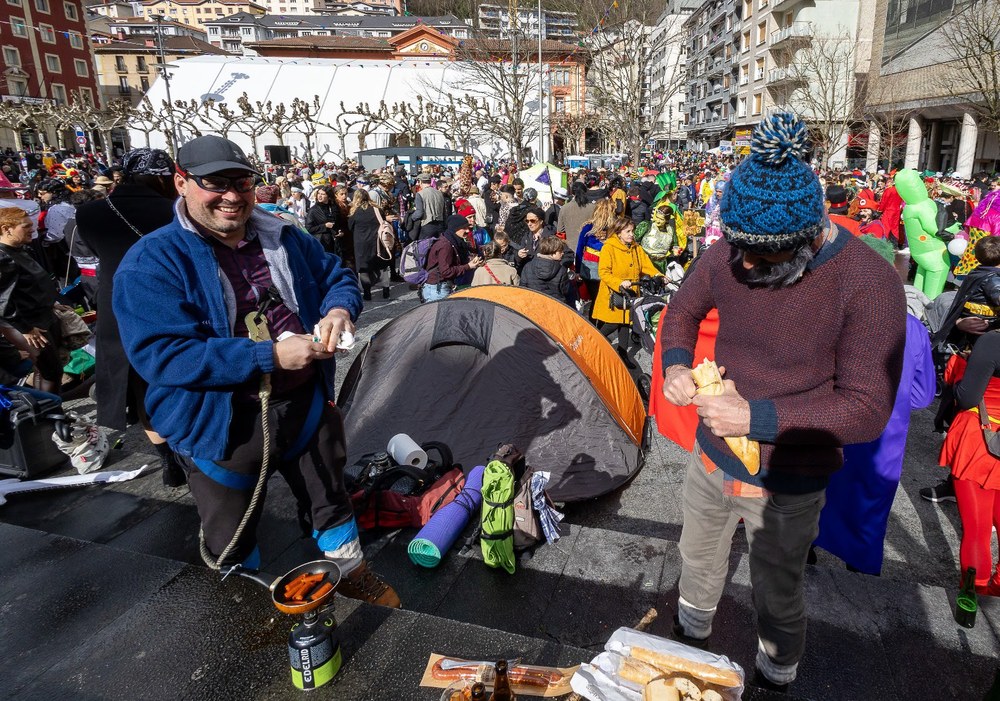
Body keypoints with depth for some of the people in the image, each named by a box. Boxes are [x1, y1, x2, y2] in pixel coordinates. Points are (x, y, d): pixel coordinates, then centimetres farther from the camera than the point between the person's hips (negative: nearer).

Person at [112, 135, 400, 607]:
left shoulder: (284, 239, 1)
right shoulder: (151, 263, -15)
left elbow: (338, 277, 10)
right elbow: (159, 354, -24)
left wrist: (339, 309, -16)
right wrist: (270, 357, -29)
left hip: (308, 402, 4)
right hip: (224, 423, -3)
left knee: (330, 497, 22)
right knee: (232, 537, 18)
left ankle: (350, 570, 48)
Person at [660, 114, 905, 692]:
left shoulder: (869, 283, -26)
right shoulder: (730, 251, -13)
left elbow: (868, 407, -23)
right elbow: (683, 311, 5)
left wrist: (757, 416, -30)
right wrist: (677, 366, -15)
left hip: (786, 485, -4)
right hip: (711, 459, 5)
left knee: (778, 595, 20)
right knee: (698, 561, 28)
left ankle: (779, 675, 53)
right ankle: (691, 638, 59)